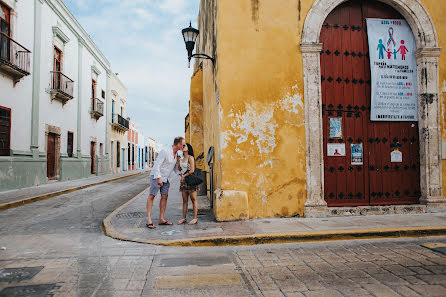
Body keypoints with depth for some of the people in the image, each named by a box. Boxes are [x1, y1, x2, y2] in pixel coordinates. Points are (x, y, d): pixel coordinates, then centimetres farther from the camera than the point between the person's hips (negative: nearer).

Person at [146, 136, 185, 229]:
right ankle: (149, 219, -2)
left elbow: (175, 166, 18)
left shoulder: (176, 154, 4)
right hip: (156, 176, -8)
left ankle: (161, 219, 7)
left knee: (164, 196, 4)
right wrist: (159, 178, -26)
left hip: (165, 178, 8)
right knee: (151, 196, -4)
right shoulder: (165, 151, -21)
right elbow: (157, 165, -22)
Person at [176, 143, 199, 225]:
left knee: (193, 200, -1)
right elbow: (179, 169, 11)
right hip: (183, 181, 7)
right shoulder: (181, 159, 14)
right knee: (184, 200, 9)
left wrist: (184, 176, -5)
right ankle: (183, 218, 13)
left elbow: (192, 170, -13)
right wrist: (177, 159, 9)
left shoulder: (190, 158, -8)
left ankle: (195, 218, 4)